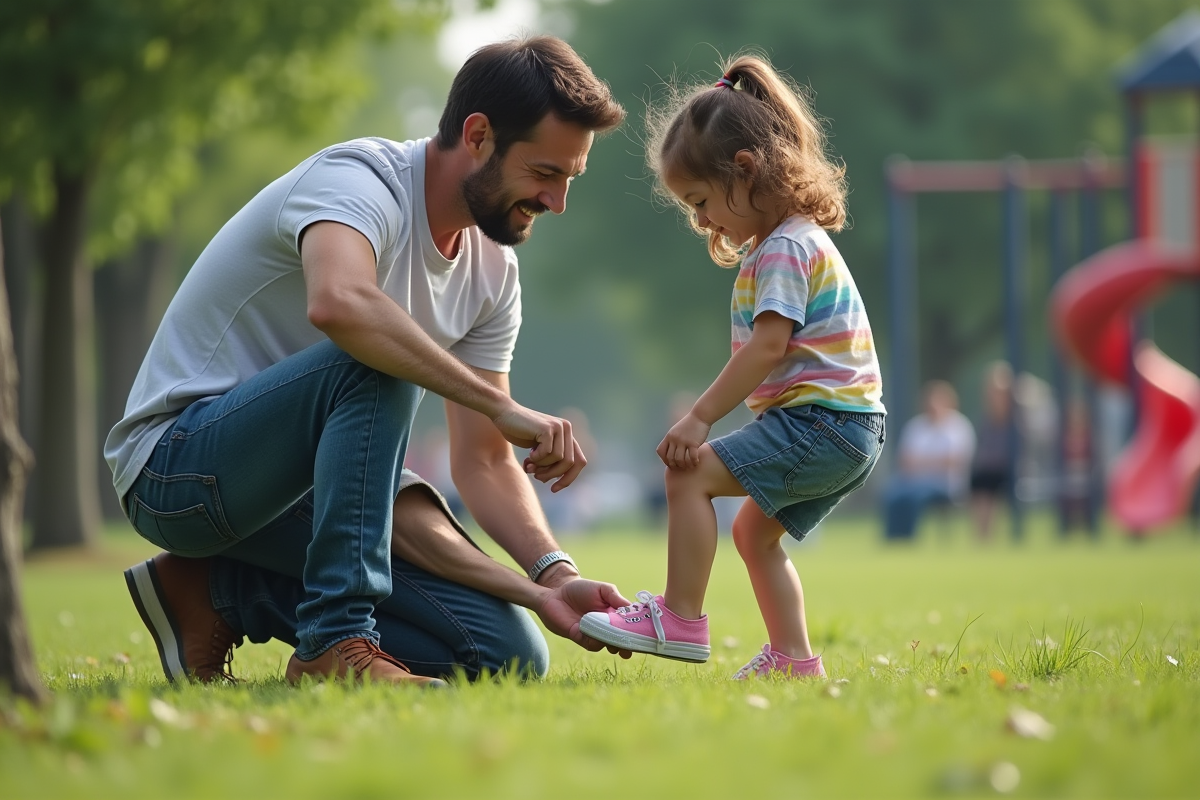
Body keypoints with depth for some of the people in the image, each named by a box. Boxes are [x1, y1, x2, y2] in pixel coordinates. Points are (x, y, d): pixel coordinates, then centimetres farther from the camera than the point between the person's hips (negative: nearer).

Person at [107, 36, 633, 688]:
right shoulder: (360, 181, -21)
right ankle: (335, 645, -32)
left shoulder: (492, 272, 4)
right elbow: (339, 303, -45)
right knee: (377, 358, -34)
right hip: (179, 461, -8)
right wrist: (500, 405, -40)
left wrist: (552, 580, -14)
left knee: (507, 653, -7)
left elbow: (484, 464, 3)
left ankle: (221, 590, 4)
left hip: (301, 486, 8)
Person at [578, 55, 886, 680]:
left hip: (820, 421, -11)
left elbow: (768, 346, -22)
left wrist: (700, 417, -19)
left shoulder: (784, 249, -13)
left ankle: (680, 620, -14)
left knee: (691, 474, -15)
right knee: (755, 530, 19)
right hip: (850, 438, 11)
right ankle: (793, 656, 20)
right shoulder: (797, 242, 20)